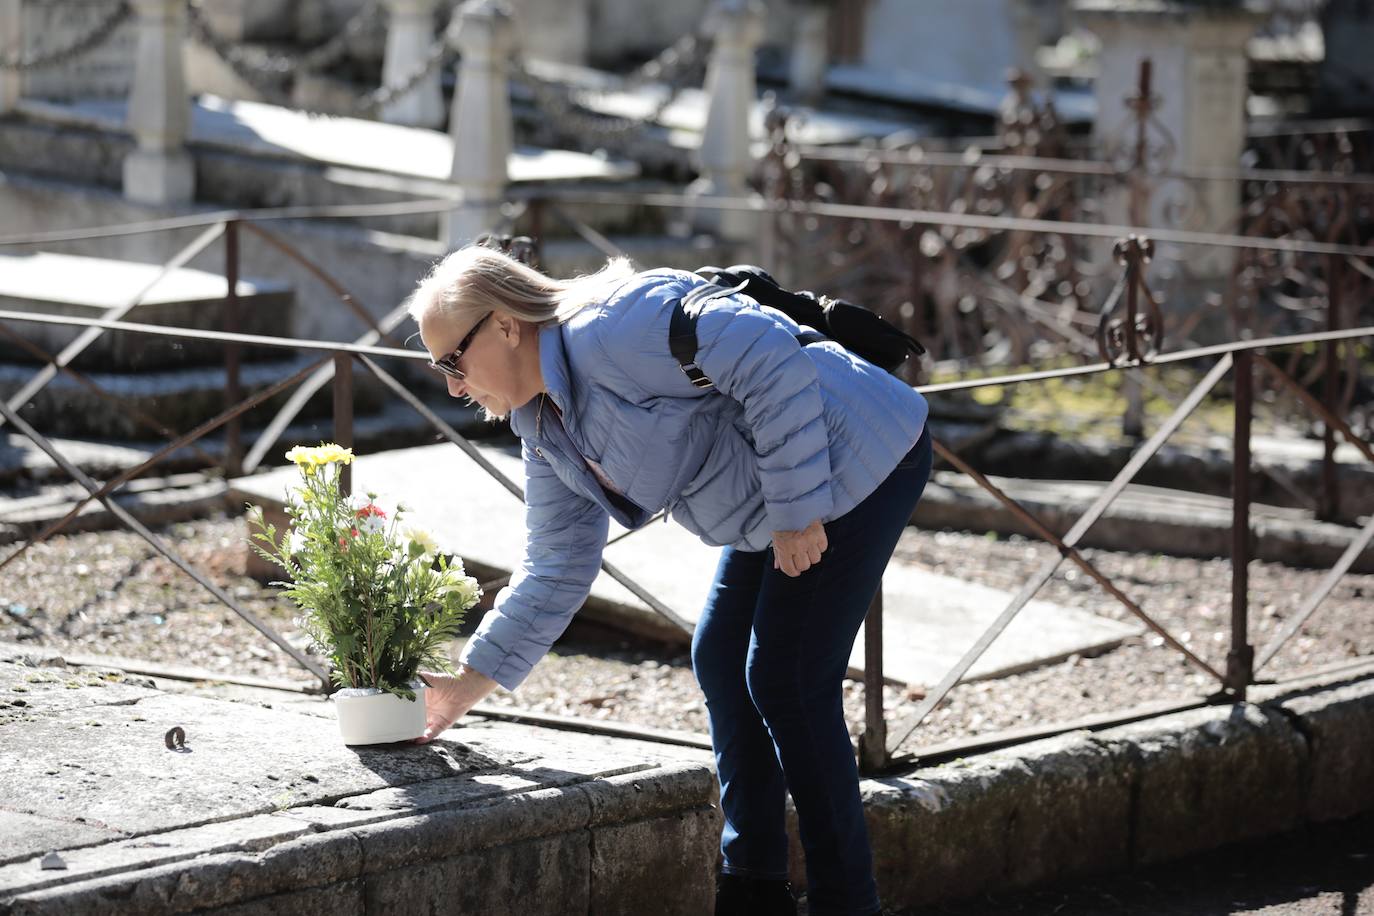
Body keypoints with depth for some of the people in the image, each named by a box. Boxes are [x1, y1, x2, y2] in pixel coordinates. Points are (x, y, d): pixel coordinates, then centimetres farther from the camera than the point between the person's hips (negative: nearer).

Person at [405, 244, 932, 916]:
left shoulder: (610, 331, -26)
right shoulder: (543, 428, 7)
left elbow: (773, 361, -31)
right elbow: (558, 566, 13)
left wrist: (794, 510, -27)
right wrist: (469, 682, 11)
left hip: (859, 460, -10)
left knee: (786, 681, -11)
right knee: (721, 660, 12)